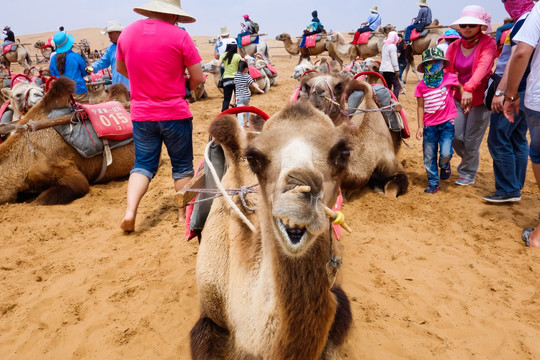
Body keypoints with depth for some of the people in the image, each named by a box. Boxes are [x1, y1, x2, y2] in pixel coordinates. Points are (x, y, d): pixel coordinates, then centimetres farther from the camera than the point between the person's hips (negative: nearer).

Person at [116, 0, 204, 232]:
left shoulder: (127, 32, 4)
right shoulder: (179, 35, -11)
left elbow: (120, 68, 18)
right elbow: (198, 78, -8)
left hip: (141, 114, 4)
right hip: (175, 113, -3)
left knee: (143, 164, 15)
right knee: (182, 165, 13)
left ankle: (130, 211, -2)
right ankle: (184, 213, 24)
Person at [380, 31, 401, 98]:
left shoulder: (385, 45, 14)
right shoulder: (392, 46, -11)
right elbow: (394, 59, -14)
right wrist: (397, 70, -10)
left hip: (383, 69, 9)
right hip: (390, 69, -9)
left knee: (388, 86, 13)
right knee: (397, 86, -8)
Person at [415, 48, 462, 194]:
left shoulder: (450, 78, -4)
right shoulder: (421, 85, 0)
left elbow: (461, 88, 15)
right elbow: (421, 107, 3)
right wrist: (420, 126, 0)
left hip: (447, 123, -2)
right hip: (429, 125, 2)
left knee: (445, 153, -13)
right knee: (429, 157, 6)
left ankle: (445, 165, 24)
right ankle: (433, 183, 22)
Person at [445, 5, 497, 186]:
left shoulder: (488, 43, -9)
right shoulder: (454, 46, 5)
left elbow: (483, 66, -26)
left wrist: (469, 88, -43)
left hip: (480, 99, -4)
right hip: (458, 98, 4)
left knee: (471, 141, -2)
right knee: (456, 137, 1)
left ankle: (468, 174, 19)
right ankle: (468, 162, 33)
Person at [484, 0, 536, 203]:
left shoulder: (524, 21, -13)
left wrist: (500, 92, -22)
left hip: (513, 89, -10)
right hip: (522, 91, 10)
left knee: (498, 140, -8)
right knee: (518, 139, 12)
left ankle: (508, 190, -3)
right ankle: (516, 186, 19)